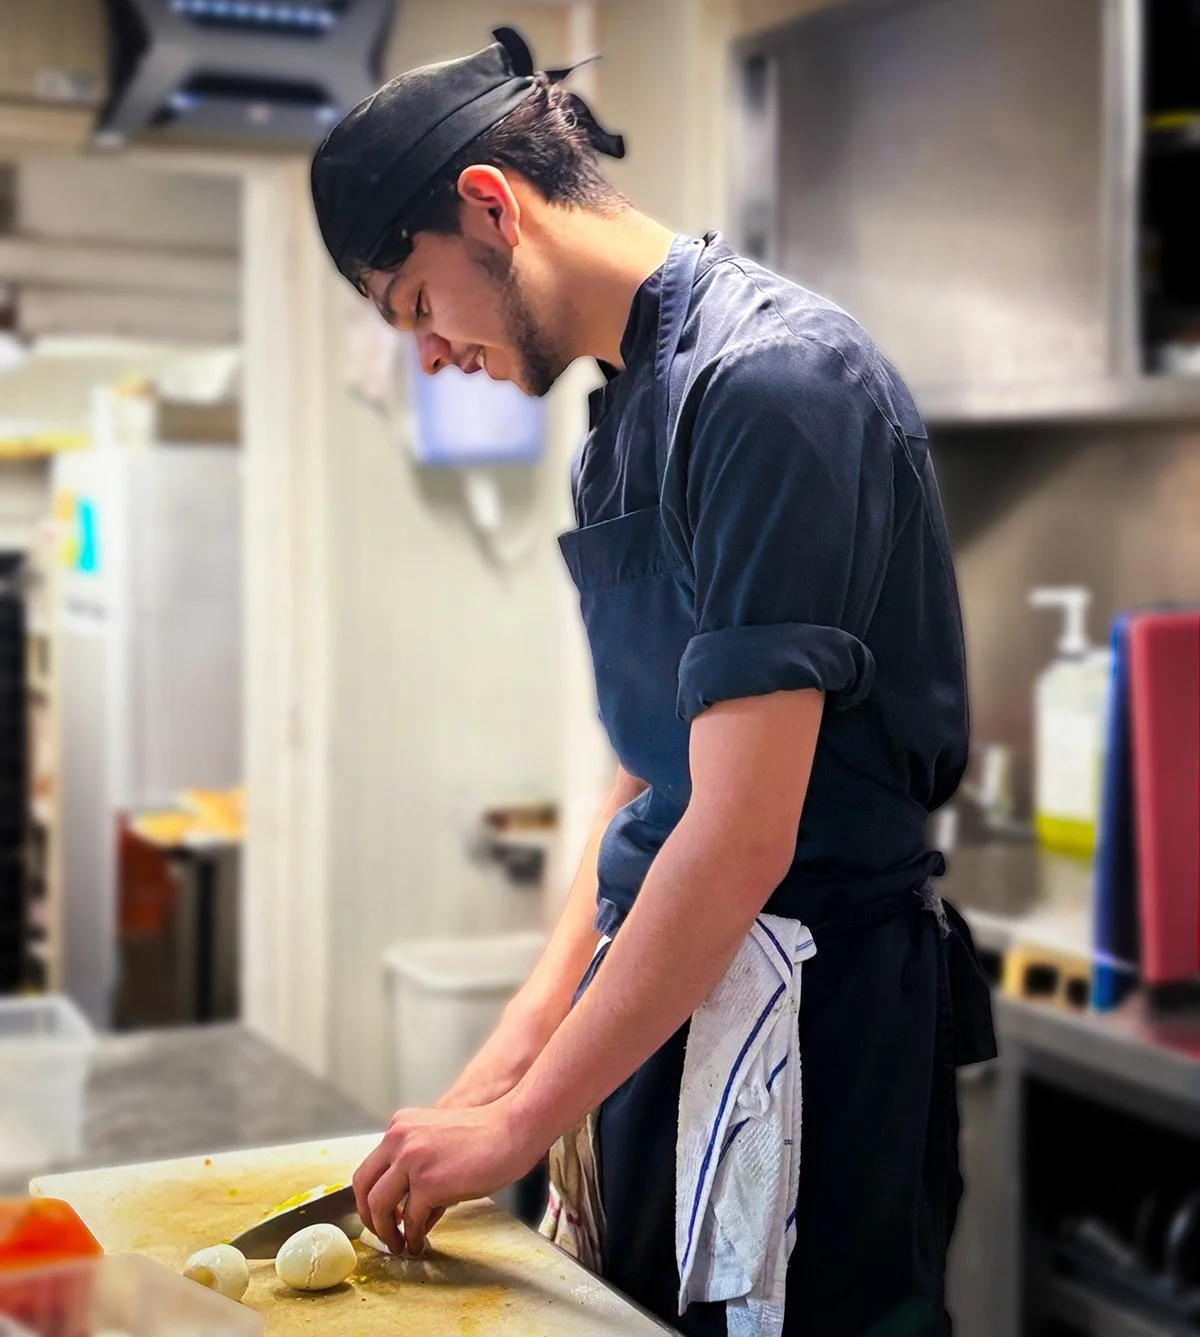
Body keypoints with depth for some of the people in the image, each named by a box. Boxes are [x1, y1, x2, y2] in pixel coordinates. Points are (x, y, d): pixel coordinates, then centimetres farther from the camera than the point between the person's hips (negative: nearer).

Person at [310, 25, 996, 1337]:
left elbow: (742, 840, -23)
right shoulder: (635, 399, 12)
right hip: (658, 1005, 9)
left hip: (807, 1031, -8)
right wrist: (521, 1044, 9)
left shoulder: (768, 379, -18)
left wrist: (521, 1121, -15)